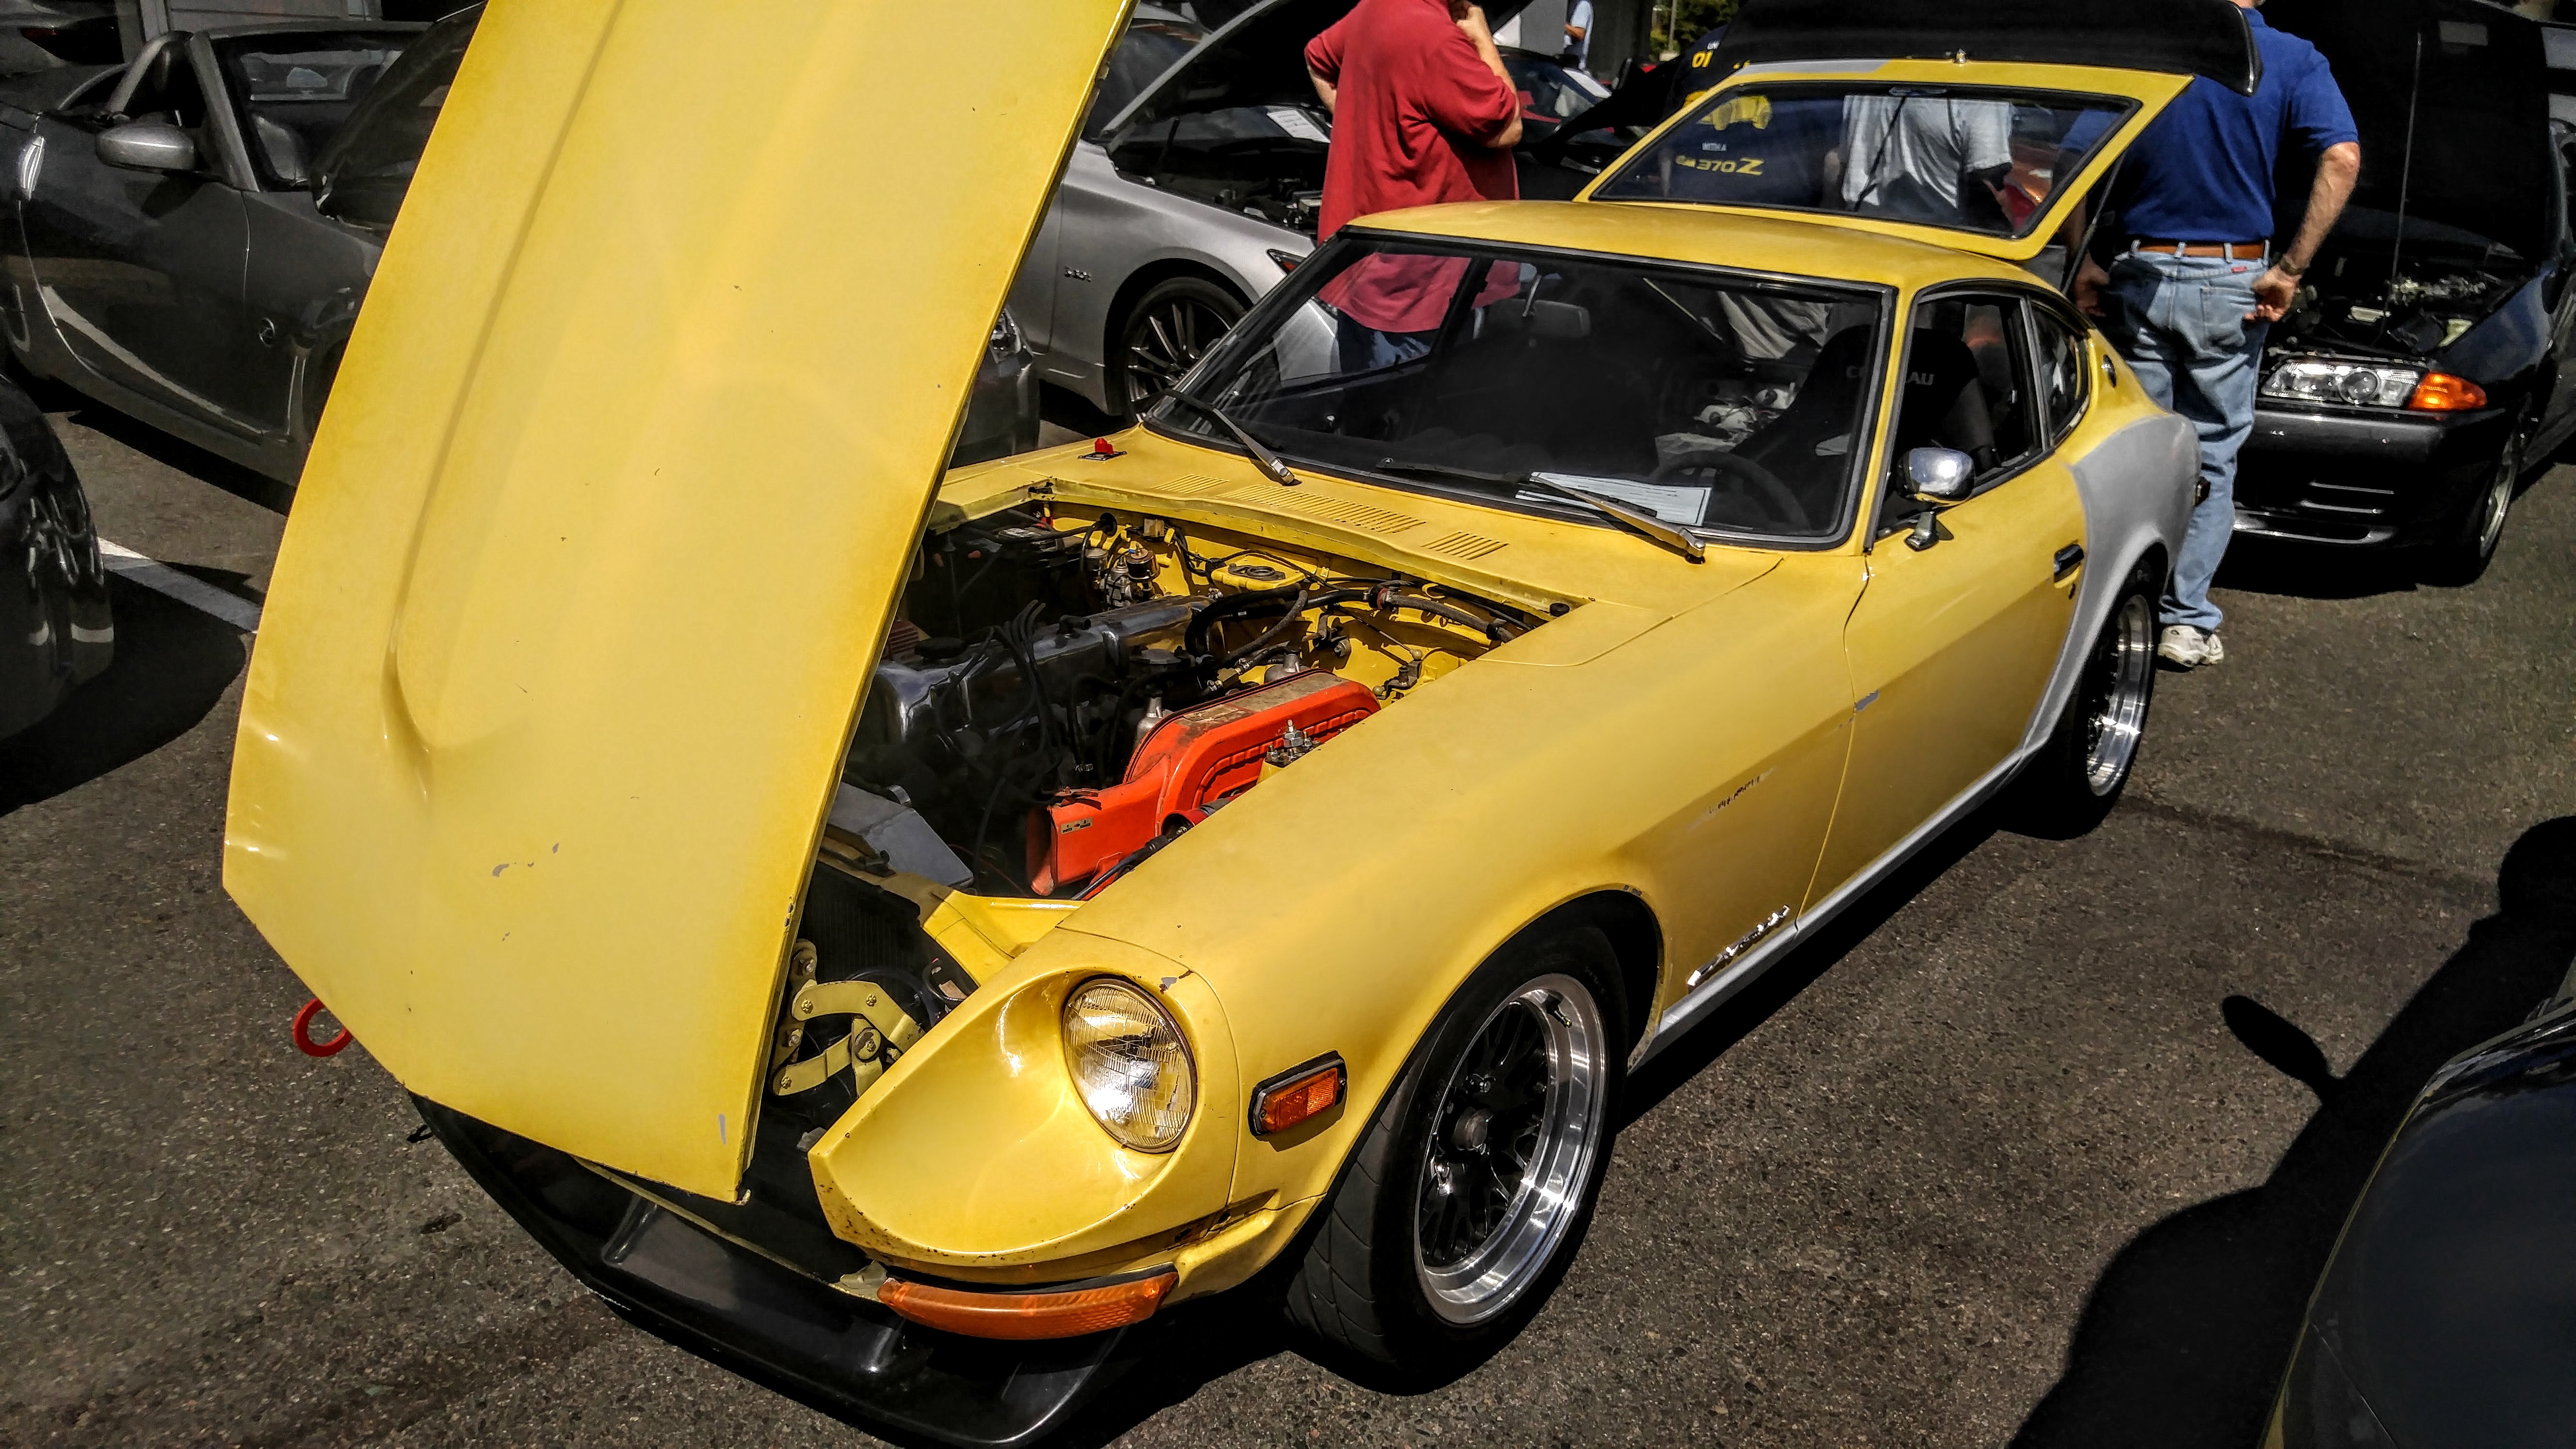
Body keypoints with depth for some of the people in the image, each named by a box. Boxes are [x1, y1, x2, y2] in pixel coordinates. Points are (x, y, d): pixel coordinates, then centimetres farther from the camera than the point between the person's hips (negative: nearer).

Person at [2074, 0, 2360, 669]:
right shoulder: (2291, 60, -2)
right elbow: (2342, 160, -14)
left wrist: (2084, 262, -4)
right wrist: (2290, 270, -11)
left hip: (2138, 279, 1)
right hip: (2231, 283, -1)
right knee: (2211, 458, 9)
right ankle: (2186, 620, 9)